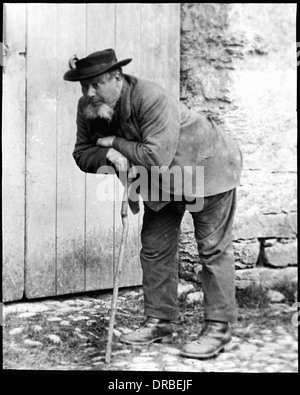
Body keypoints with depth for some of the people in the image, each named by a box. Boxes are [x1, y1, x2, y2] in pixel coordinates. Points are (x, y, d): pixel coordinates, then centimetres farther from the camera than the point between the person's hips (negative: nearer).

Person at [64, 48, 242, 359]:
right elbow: (82, 154, -6)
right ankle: (159, 321, 20)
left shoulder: (152, 100, -35)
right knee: (154, 249, 8)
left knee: (213, 249, -3)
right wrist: (109, 155, -28)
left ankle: (219, 328, 7)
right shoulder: (87, 108, -11)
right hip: (163, 181, 8)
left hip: (206, 167, -7)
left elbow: (156, 158, -40)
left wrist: (113, 142, -28)